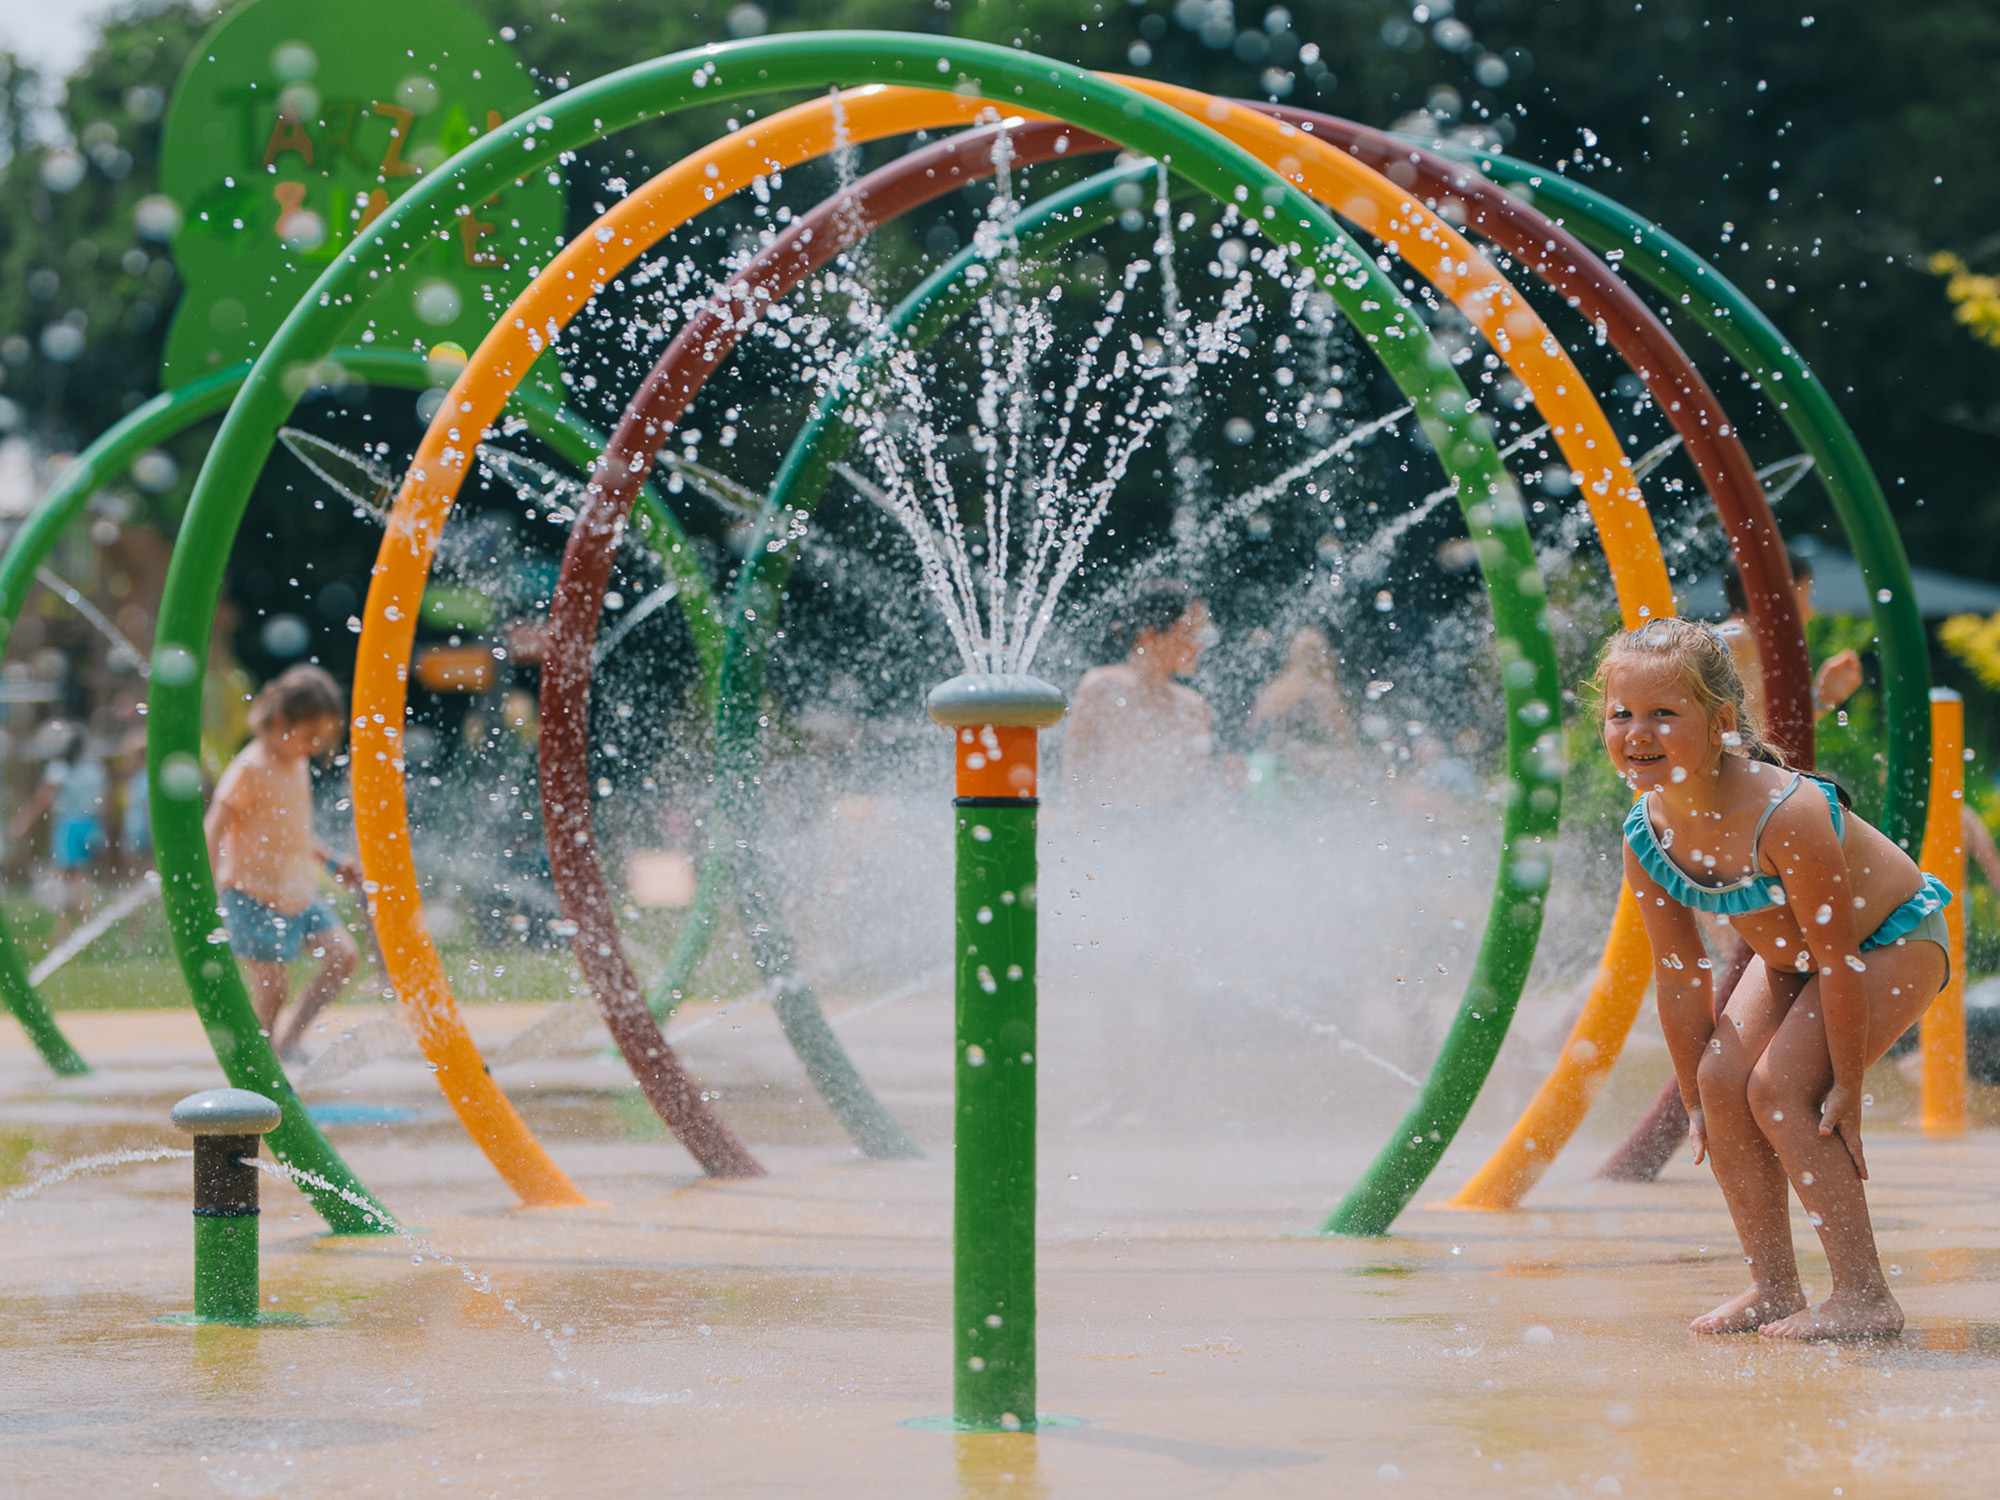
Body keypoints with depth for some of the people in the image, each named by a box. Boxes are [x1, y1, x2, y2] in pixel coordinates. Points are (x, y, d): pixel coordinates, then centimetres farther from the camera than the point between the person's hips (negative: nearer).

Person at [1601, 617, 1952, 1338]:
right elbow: (1680, 980, -7)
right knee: (1722, 1078, -9)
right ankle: (1774, 1288, 6)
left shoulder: (1785, 814, -38)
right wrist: (1696, 1100, -4)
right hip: (1791, 955, 7)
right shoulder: (1646, 836, -17)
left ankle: (1865, 1297, -11)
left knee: (1779, 1090, -19)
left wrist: (1847, 1084, -24)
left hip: (1894, 940, -7)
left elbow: (1839, 959, -30)